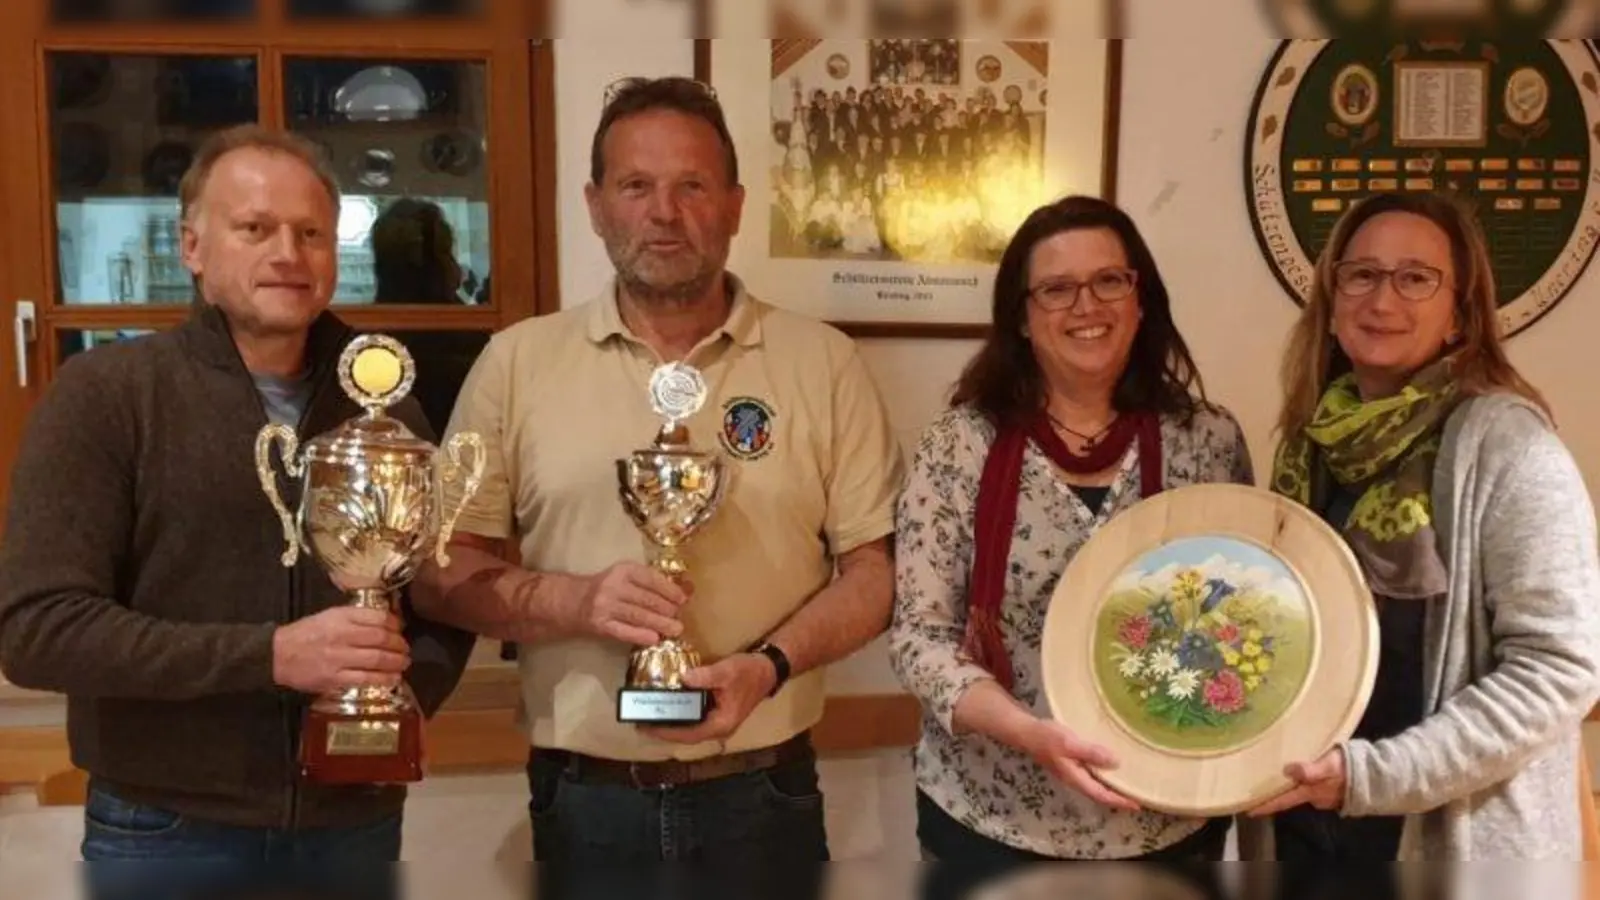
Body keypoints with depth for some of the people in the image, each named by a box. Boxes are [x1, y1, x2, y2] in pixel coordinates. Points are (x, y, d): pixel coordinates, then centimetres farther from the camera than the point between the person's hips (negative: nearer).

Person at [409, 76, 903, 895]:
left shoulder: (822, 362, -1)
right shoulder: (517, 361, 0)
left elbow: (876, 569, 0)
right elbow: (443, 572, 1)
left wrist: (770, 664, -17)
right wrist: (576, 601, -17)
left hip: (762, 795, 0)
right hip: (585, 800, 0)